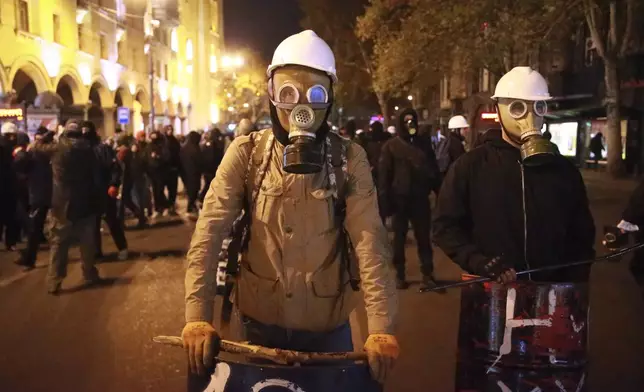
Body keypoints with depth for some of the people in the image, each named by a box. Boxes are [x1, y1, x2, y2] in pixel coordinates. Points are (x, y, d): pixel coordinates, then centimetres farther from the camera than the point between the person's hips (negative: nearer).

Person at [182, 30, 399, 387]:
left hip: (327, 325, 0)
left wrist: (381, 327, -24)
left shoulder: (349, 159, -9)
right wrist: (198, 316, -21)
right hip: (260, 321, 1)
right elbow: (209, 233, -12)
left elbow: (370, 244, -15)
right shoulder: (245, 153, -8)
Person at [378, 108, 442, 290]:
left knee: (424, 237, 6)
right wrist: (385, 200, -10)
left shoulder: (424, 143, 7)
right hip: (400, 199, -1)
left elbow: (434, 169, 9)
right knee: (399, 238, 9)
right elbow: (383, 175, -4)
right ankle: (400, 274, 19)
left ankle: (427, 274, 13)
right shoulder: (391, 145, -1)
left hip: (420, 198, 2)